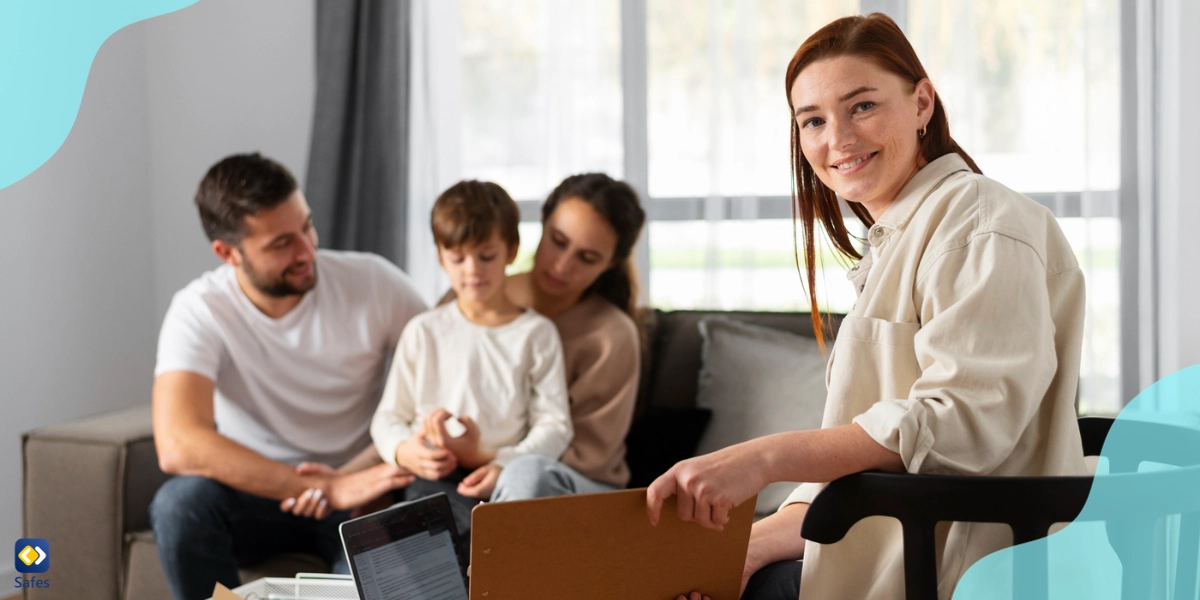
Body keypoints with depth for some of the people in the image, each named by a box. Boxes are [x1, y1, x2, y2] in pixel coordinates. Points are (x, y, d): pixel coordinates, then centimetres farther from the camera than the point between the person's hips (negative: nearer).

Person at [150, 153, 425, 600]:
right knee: (180, 503, -32)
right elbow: (178, 447, -30)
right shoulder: (199, 311, -16)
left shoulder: (371, 281, -10)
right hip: (258, 492, 1)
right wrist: (330, 490, -35)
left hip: (356, 488, -1)